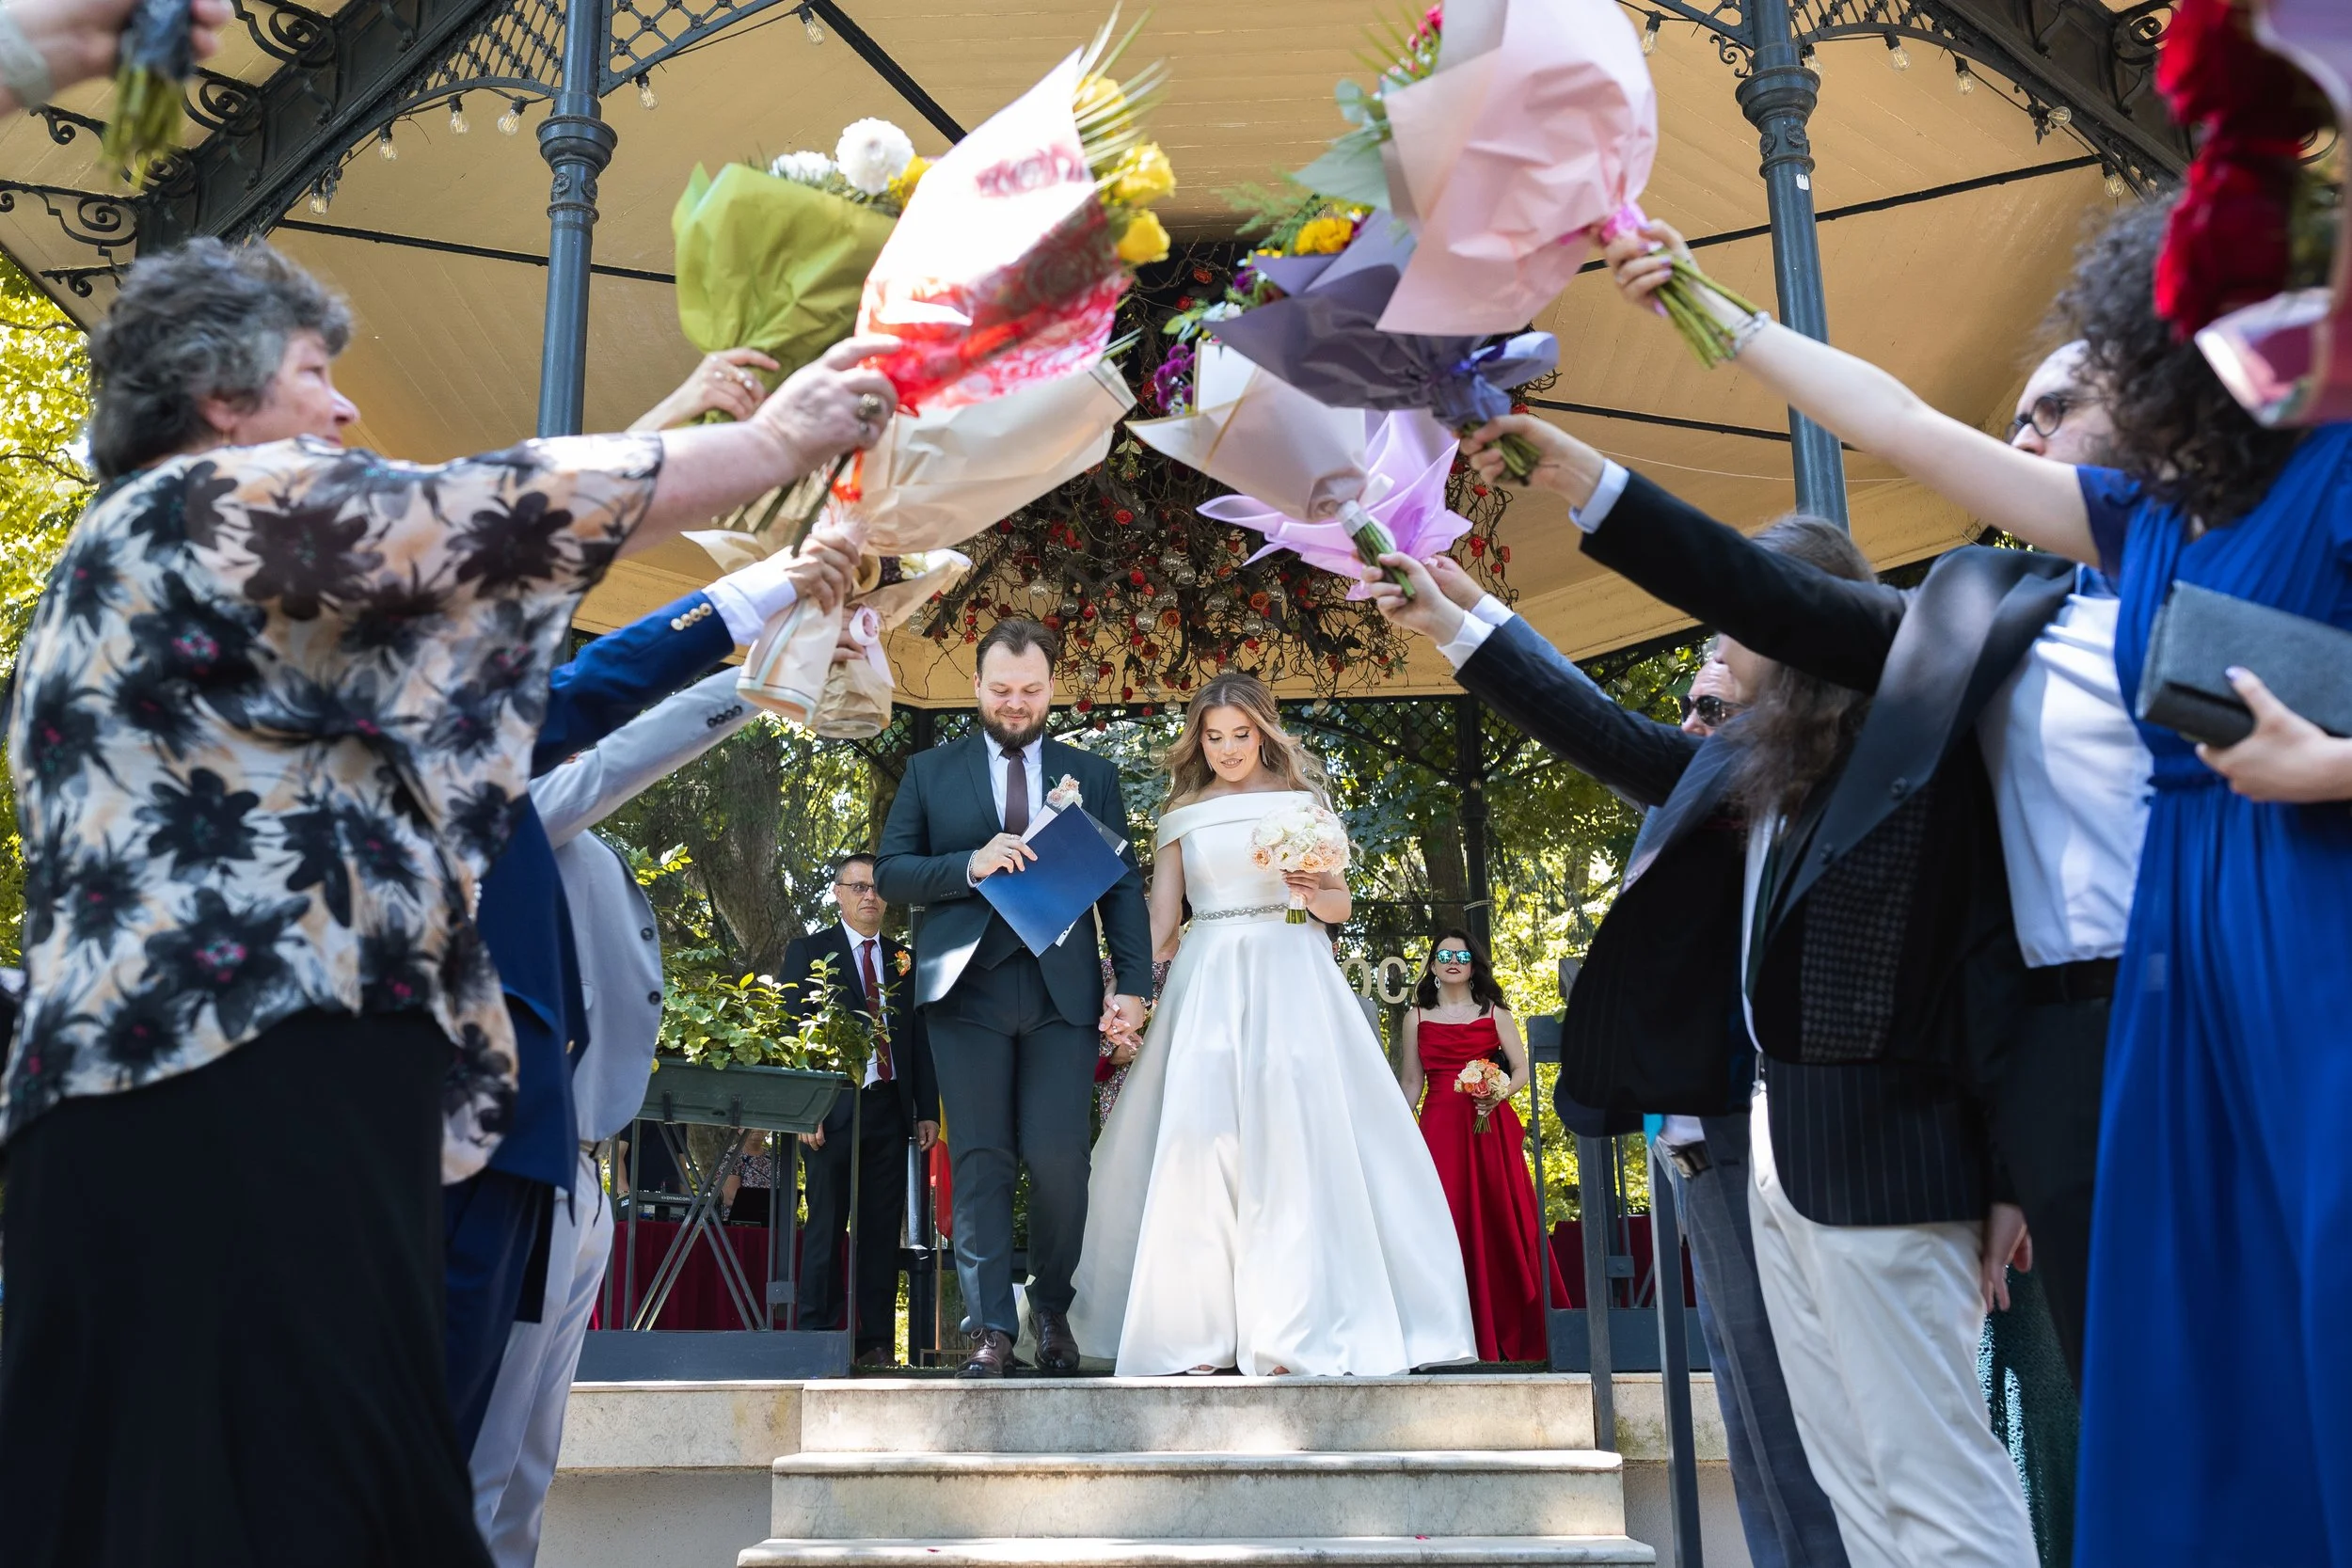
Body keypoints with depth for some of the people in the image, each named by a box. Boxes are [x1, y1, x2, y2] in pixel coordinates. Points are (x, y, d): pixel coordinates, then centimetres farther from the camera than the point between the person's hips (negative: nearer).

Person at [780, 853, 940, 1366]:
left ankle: (876, 1342, 10)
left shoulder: (904, 959, 15)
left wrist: (927, 1110, 7)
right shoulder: (807, 952, 5)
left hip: (890, 1110, 3)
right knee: (825, 1226, -1)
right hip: (834, 1110, -3)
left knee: (883, 1229, 5)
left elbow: (920, 1040, 14)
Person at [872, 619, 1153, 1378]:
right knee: (981, 1161, -1)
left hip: (1063, 993, 0)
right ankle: (991, 1329, 6)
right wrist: (969, 866, -12)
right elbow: (889, 871, 6)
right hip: (967, 989, 0)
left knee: (1059, 1158, -3)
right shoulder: (930, 771, 13)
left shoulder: (1093, 775, 14)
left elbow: (1123, 885, 8)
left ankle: (1053, 1312, 18)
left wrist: (1134, 984, -4)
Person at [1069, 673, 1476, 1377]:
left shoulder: (1299, 803, 11)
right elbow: (1160, 918, 10)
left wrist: (1312, 891, -12)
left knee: (1292, 1136, -10)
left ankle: (1293, 1331, -6)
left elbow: (1341, 906, 10)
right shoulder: (1180, 815, 14)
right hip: (1207, 983, 1)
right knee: (1199, 1142, -6)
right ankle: (1202, 1326, 1)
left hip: (1289, 979, -1)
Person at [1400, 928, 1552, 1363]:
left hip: (1490, 1127, 0)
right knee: (1448, 1225, -7)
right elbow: (1411, 1083, 13)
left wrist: (1497, 1094, -14)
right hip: (1440, 1128, 0)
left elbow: (1522, 1069, 6)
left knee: (1501, 1225, -3)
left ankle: (1514, 1335, 6)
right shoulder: (1417, 1017, 12)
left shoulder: (1493, 1011, 10)